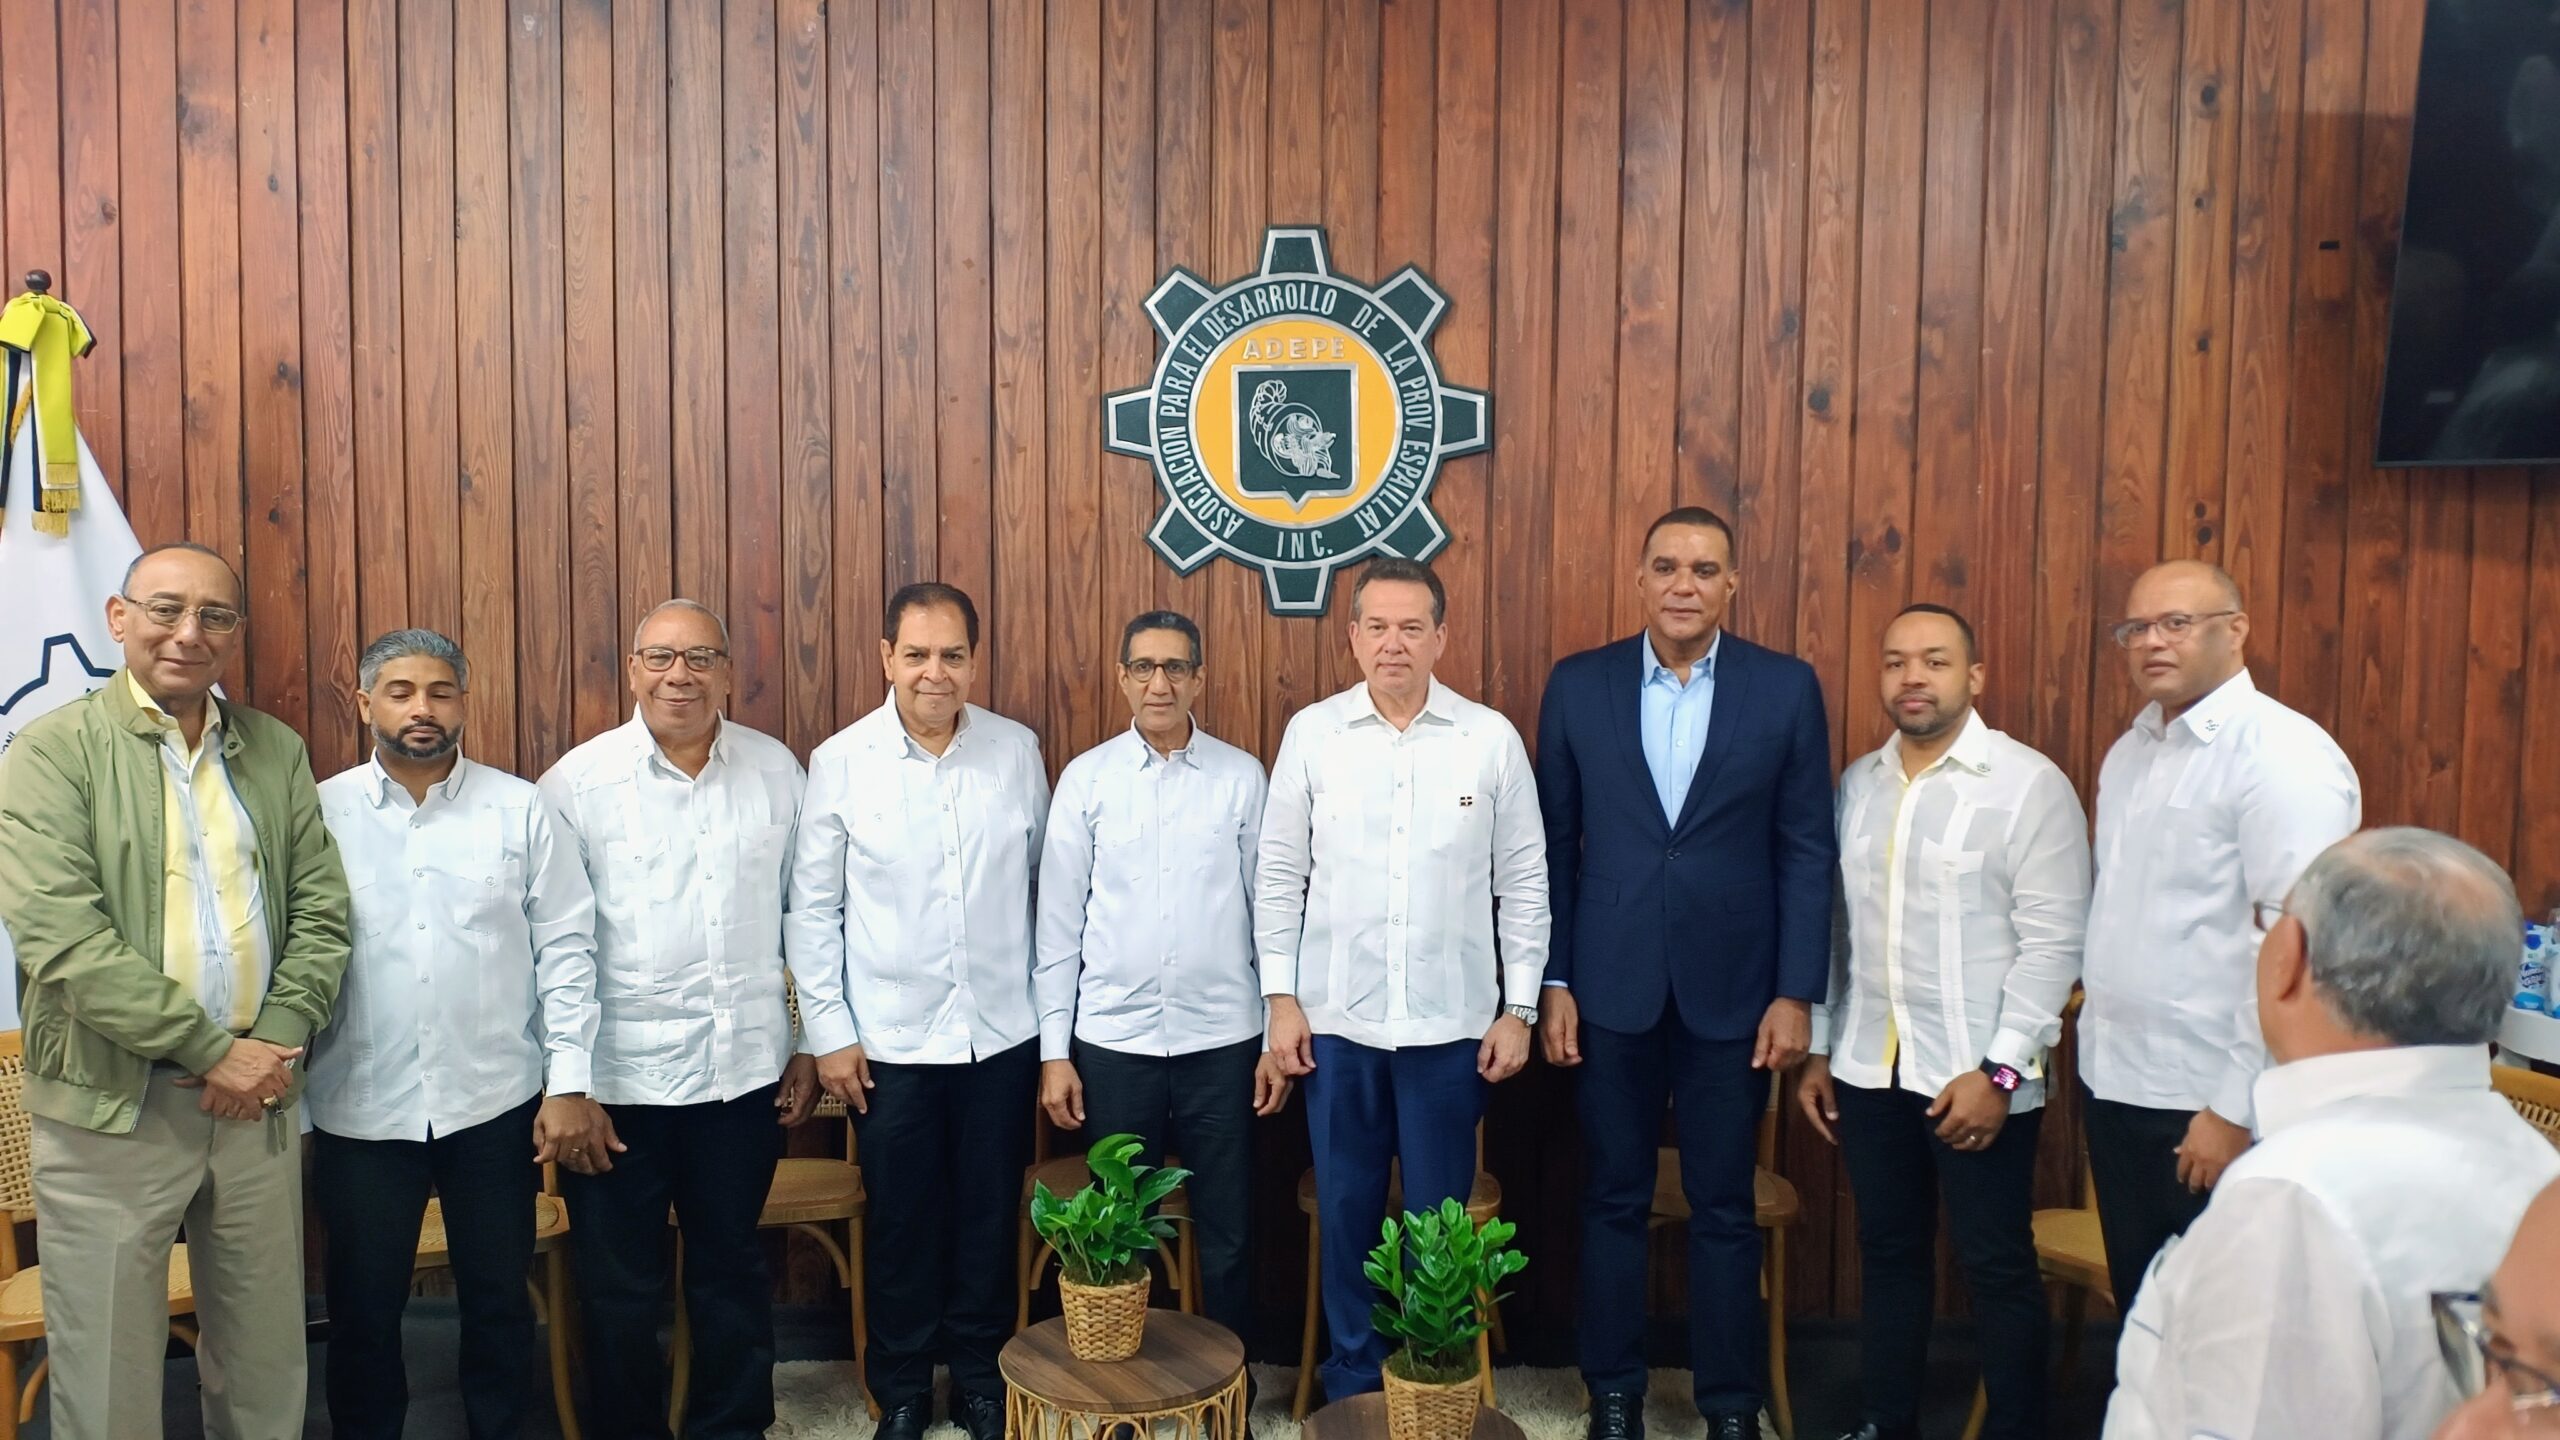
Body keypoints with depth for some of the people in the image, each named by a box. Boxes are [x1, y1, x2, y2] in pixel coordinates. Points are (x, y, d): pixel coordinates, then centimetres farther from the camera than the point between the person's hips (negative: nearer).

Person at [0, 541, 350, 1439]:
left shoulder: (276, 752, 8)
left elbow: (320, 910, 6)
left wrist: (275, 1042, -9)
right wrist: (212, 1050, -15)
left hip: (257, 1101, 4)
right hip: (112, 1109, -3)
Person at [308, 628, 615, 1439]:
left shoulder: (519, 810, 0)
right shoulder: (321, 813, 0)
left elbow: (566, 946, -1)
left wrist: (569, 1082, -6)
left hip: (495, 1103, 0)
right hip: (360, 1110, 0)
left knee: (499, 1301, 13)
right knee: (363, 1311, 14)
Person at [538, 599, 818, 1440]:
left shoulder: (777, 769, 2)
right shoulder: (578, 780, -6)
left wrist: (808, 1043, 7)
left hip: (745, 1069, 2)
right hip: (621, 1076, -2)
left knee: (732, 1268, 18)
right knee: (620, 1286, 12)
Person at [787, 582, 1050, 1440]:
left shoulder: (1018, 752, -1)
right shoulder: (841, 762, -6)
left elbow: (1044, 888, 4)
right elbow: (813, 908, -2)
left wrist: (1055, 1020, 6)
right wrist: (828, 1032, -3)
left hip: (1001, 1036, 1)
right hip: (890, 1041, -1)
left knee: (990, 1217, 12)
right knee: (902, 1223, 12)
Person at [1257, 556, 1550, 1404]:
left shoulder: (1491, 738, -3)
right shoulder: (1311, 733, -2)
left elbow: (1523, 882, 1)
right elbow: (1279, 875, 2)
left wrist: (1519, 1009, -1)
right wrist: (1281, 998, -2)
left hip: (1451, 1022, 0)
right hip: (1336, 1019, 1)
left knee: (1438, 1214, 10)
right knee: (1346, 1208, 12)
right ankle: (1353, 1380, 29)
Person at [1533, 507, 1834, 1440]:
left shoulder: (1787, 688, -1)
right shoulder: (1577, 685, 1)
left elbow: (1807, 849, -1)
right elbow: (1553, 845, 2)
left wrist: (1798, 992, -5)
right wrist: (1552, 983, -1)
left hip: (1732, 989, 0)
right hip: (1611, 988, 1)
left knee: (1724, 1208, 10)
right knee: (1613, 1199, 11)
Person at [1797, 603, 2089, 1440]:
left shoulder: (2030, 785, -9)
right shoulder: (1858, 785, 8)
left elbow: (2053, 941, -13)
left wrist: (2000, 1069, -17)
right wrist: (1819, 1048, 11)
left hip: (1976, 1075, -5)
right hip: (1870, 1070, 5)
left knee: (1997, 1268, 7)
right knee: (1888, 1254, 16)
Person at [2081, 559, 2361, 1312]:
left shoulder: (2282, 755, -15)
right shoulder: (2129, 751, 11)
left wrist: (2238, 1109, -20)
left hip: (2209, 1105, -7)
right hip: (2116, 1085, 7)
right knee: (2139, 1306, 18)